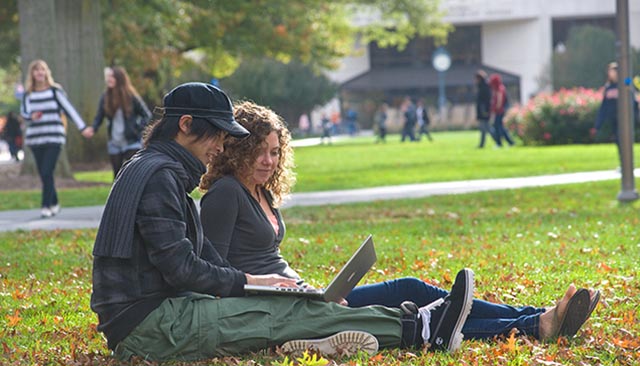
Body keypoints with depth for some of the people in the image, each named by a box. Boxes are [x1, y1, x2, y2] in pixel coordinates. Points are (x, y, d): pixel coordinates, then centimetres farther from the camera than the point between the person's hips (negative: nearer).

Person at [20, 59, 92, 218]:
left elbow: (69, 109, 1)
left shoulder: (55, 91, 2)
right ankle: (54, 204, 23)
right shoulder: (28, 94, 9)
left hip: (54, 138, -3)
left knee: (47, 172, -15)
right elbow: (24, 113, 1)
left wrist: (82, 127, -2)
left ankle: (46, 206, -13)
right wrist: (31, 117, -22)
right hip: (35, 139, 3)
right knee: (43, 174, 6)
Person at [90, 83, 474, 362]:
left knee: (288, 306, 1)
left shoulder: (158, 170, 20)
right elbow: (180, 269, -19)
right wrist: (248, 282, -7)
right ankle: (420, 329, -9)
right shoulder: (160, 174, -14)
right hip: (147, 328, -10)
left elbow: (204, 255, 19)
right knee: (287, 310, -11)